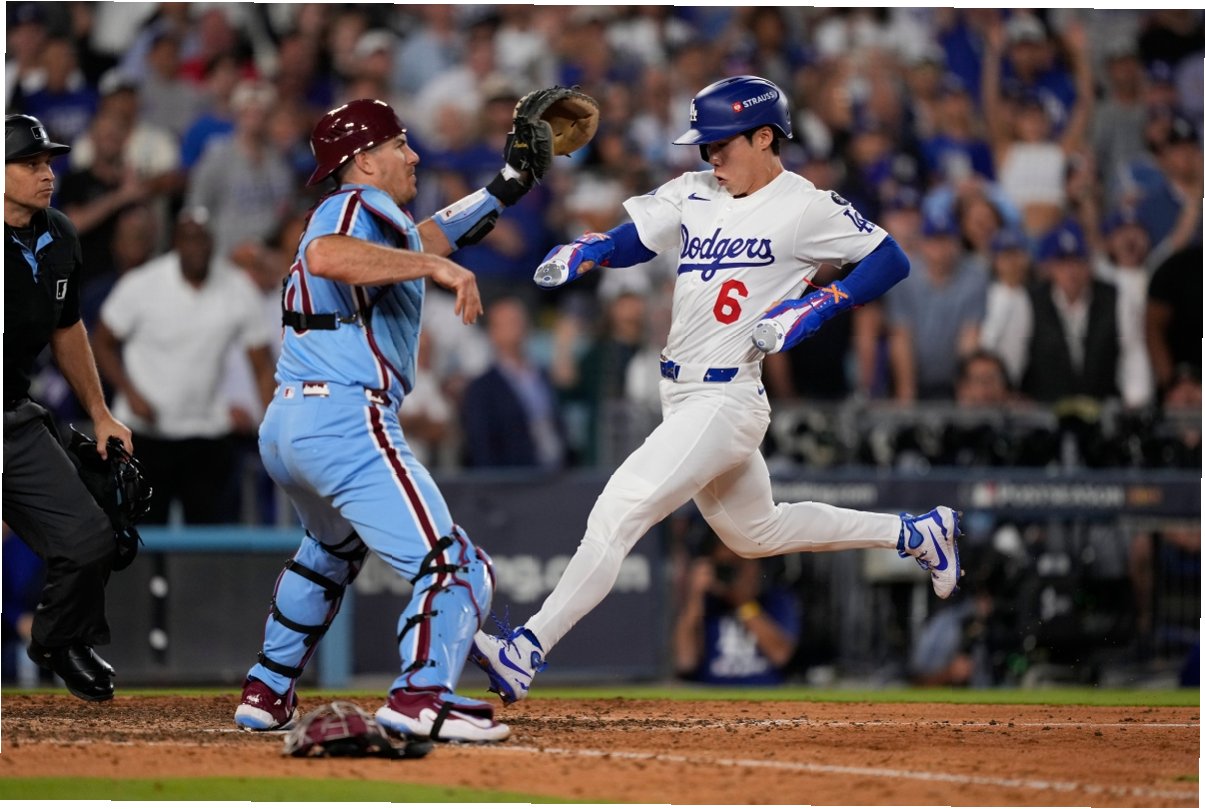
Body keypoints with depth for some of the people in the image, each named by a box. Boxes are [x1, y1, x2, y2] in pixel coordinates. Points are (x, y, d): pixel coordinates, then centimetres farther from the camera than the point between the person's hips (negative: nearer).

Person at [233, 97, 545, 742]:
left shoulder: (363, 213, 23)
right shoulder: (357, 206, -5)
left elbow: (410, 245, 40)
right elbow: (327, 256, -28)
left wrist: (502, 190, 38)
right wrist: (434, 264, -28)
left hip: (281, 429, 10)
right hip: (347, 423, -10)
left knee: (333, 549, 38)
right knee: (454, 568, -17)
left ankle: (267, 693, 37)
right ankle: (422, 697, -38)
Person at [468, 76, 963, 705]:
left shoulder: (805, 207, -9)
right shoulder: (694, 193, 10)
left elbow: (890, 260, -8)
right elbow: (631, 239, 10)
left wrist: (816, 307, -19)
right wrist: (583, 253, -11)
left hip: (725, 400, -9)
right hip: (680, 396, 9)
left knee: (619, 511, -18)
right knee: (755, 532, 24)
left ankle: (526, 652, -21)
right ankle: (916, 534, 38)